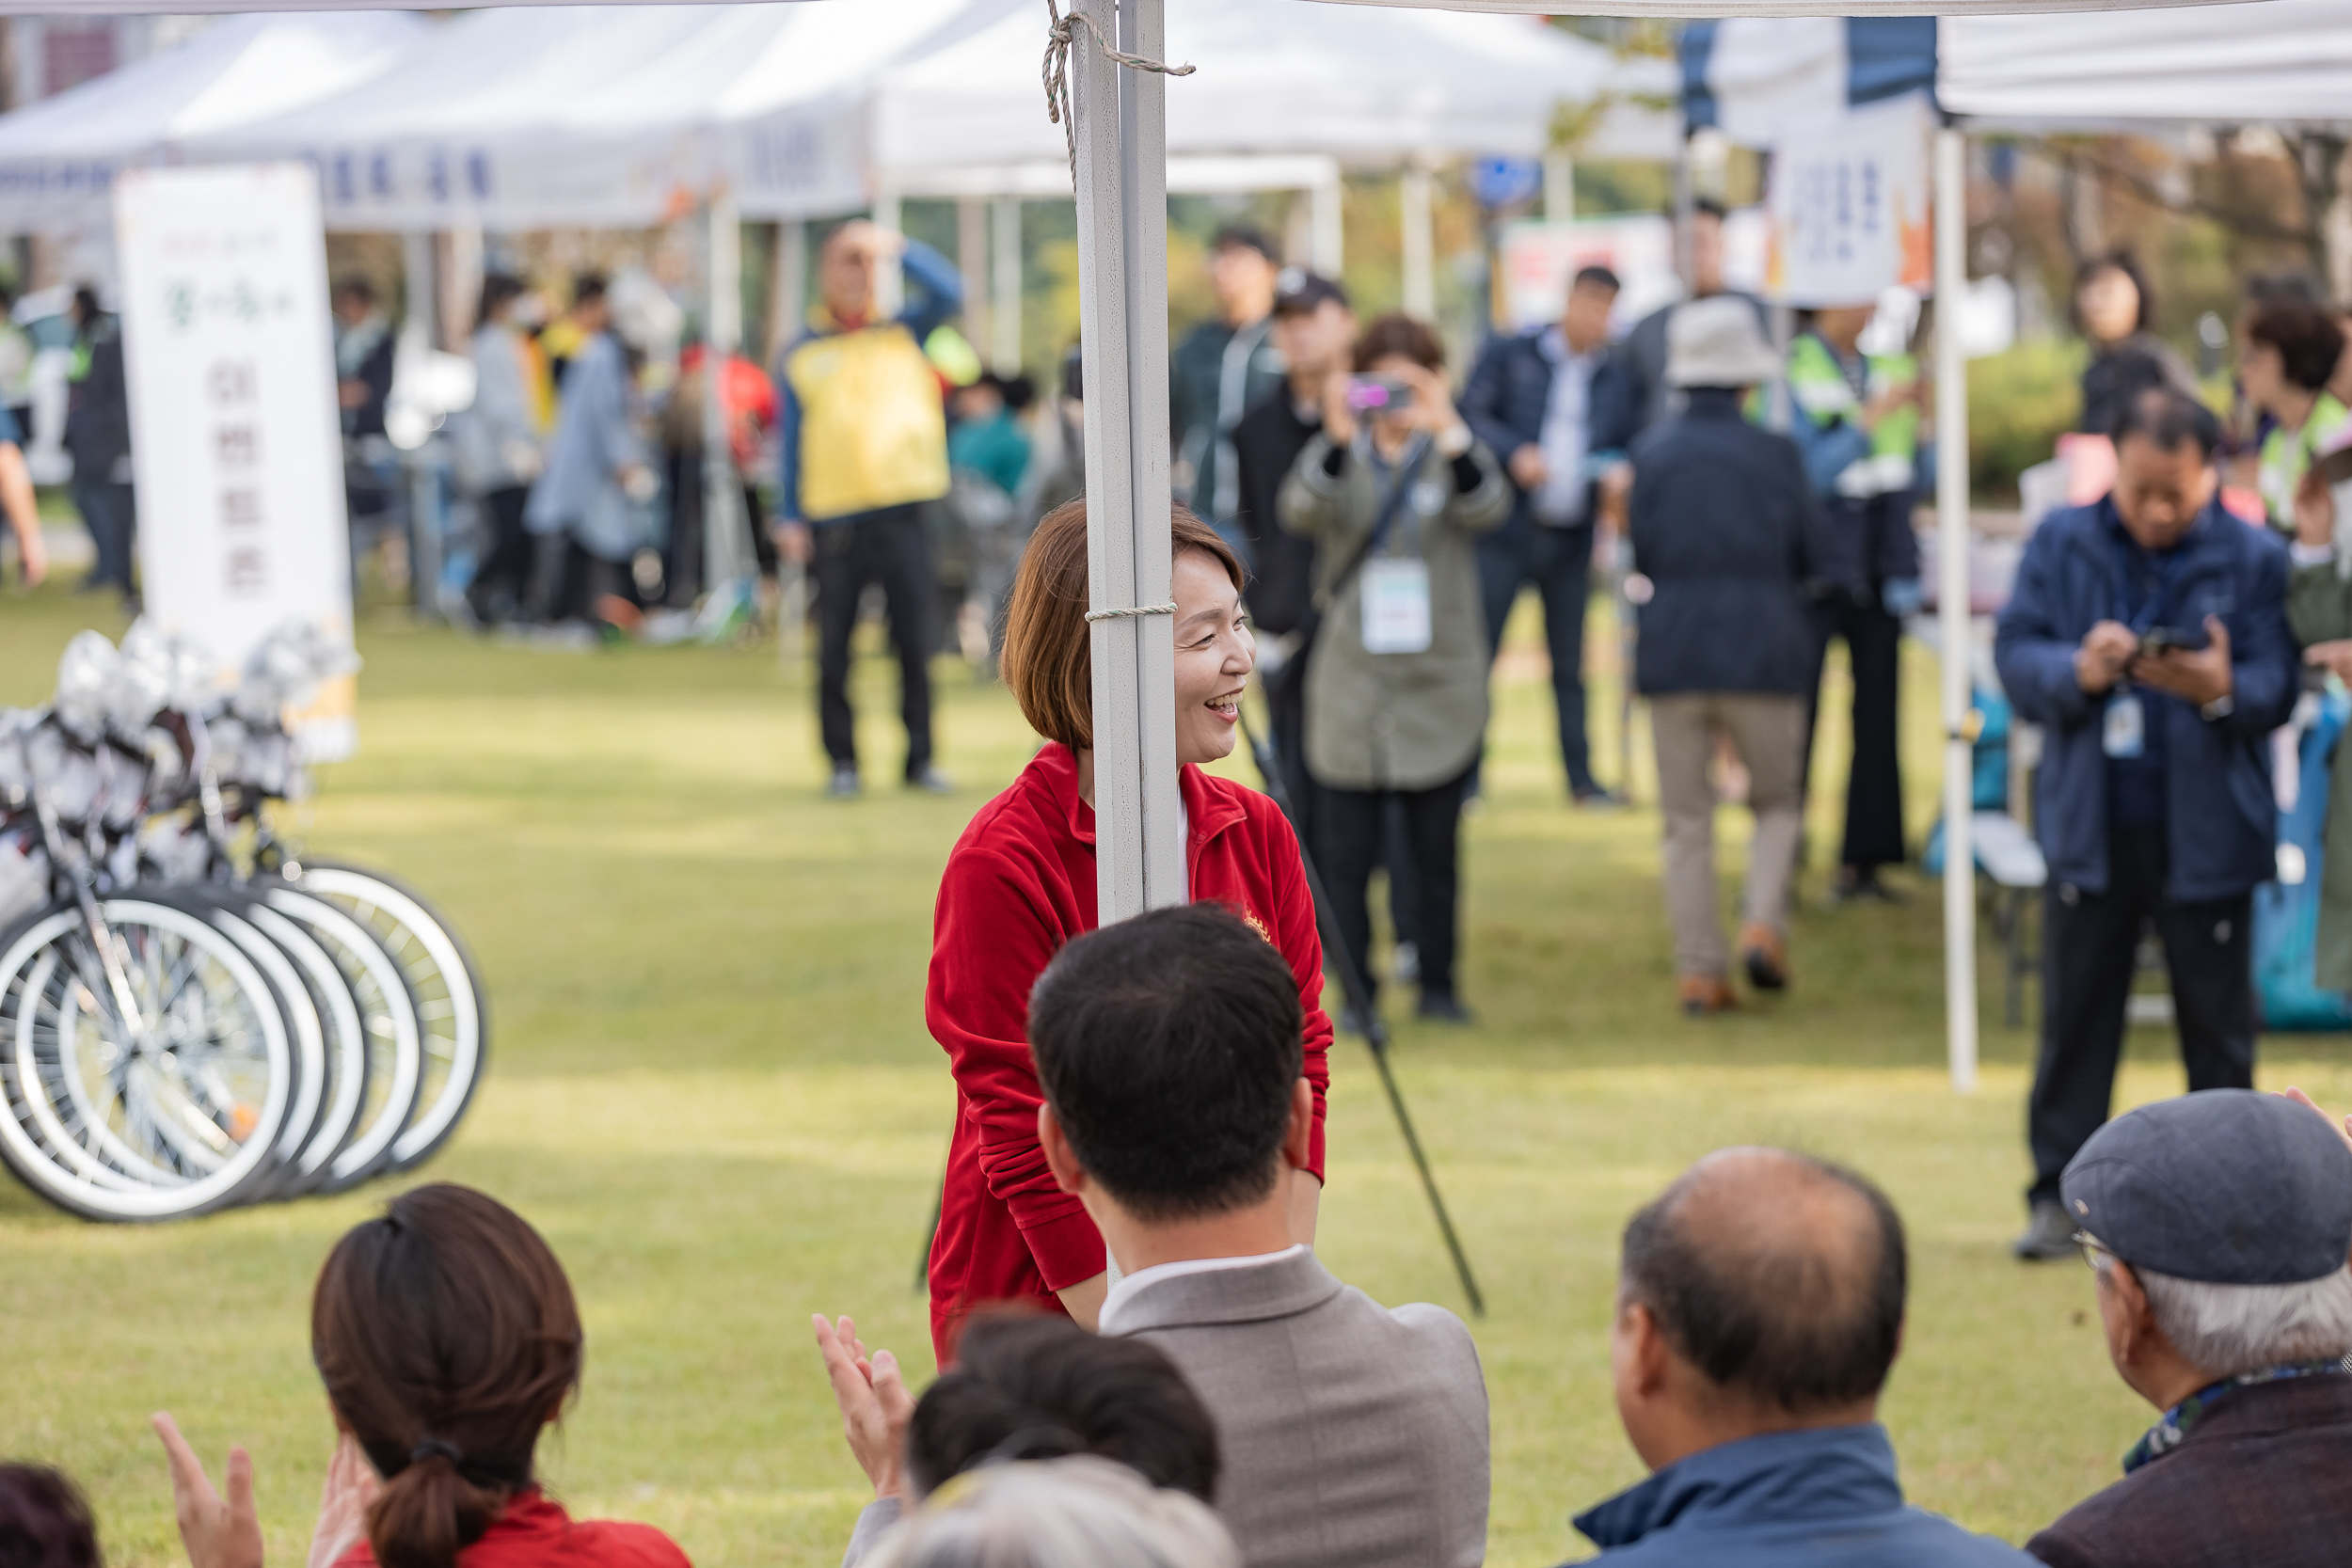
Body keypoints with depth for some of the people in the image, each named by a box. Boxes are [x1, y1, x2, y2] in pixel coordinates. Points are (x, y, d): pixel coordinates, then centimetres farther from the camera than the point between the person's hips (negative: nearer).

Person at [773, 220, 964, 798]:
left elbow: (948, 292, -4)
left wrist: (898, 248, -9)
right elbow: (791, 440, 8)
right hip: (833, 521, 0)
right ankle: (842, 761, 10)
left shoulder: (904, 333, 11)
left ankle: (919, 758, 8)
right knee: (834, 649, 1)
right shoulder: (800, 354, 8)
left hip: (900, 513, 0)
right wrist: (789, 517, 2)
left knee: (915, 643, 1)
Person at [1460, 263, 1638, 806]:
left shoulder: (1615, 377, 12)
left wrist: (1618, 471, -9)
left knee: (1571, 662, 8)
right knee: (1476, 648, -7)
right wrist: (1513, 453, -19)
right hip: (1505, 532, -3)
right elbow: (1470, 411, -4)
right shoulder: (1510, 355, 4)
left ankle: (1581, 776, 14)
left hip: (1572, 537, 3)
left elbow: (1629, 445, 14)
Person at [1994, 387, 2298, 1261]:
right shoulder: (2061, 545, 5)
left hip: (2206, 831, -2)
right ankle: (2060, 1197, 12)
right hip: (2091, 826, 2)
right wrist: (2078, 671, -20)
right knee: (2075, 1015, 5)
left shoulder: (2253, 560, -2)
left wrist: (2222, 690, -27)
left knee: (2216, 1022, 6)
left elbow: (2278, 688, -6)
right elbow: (2014, 655, 0)